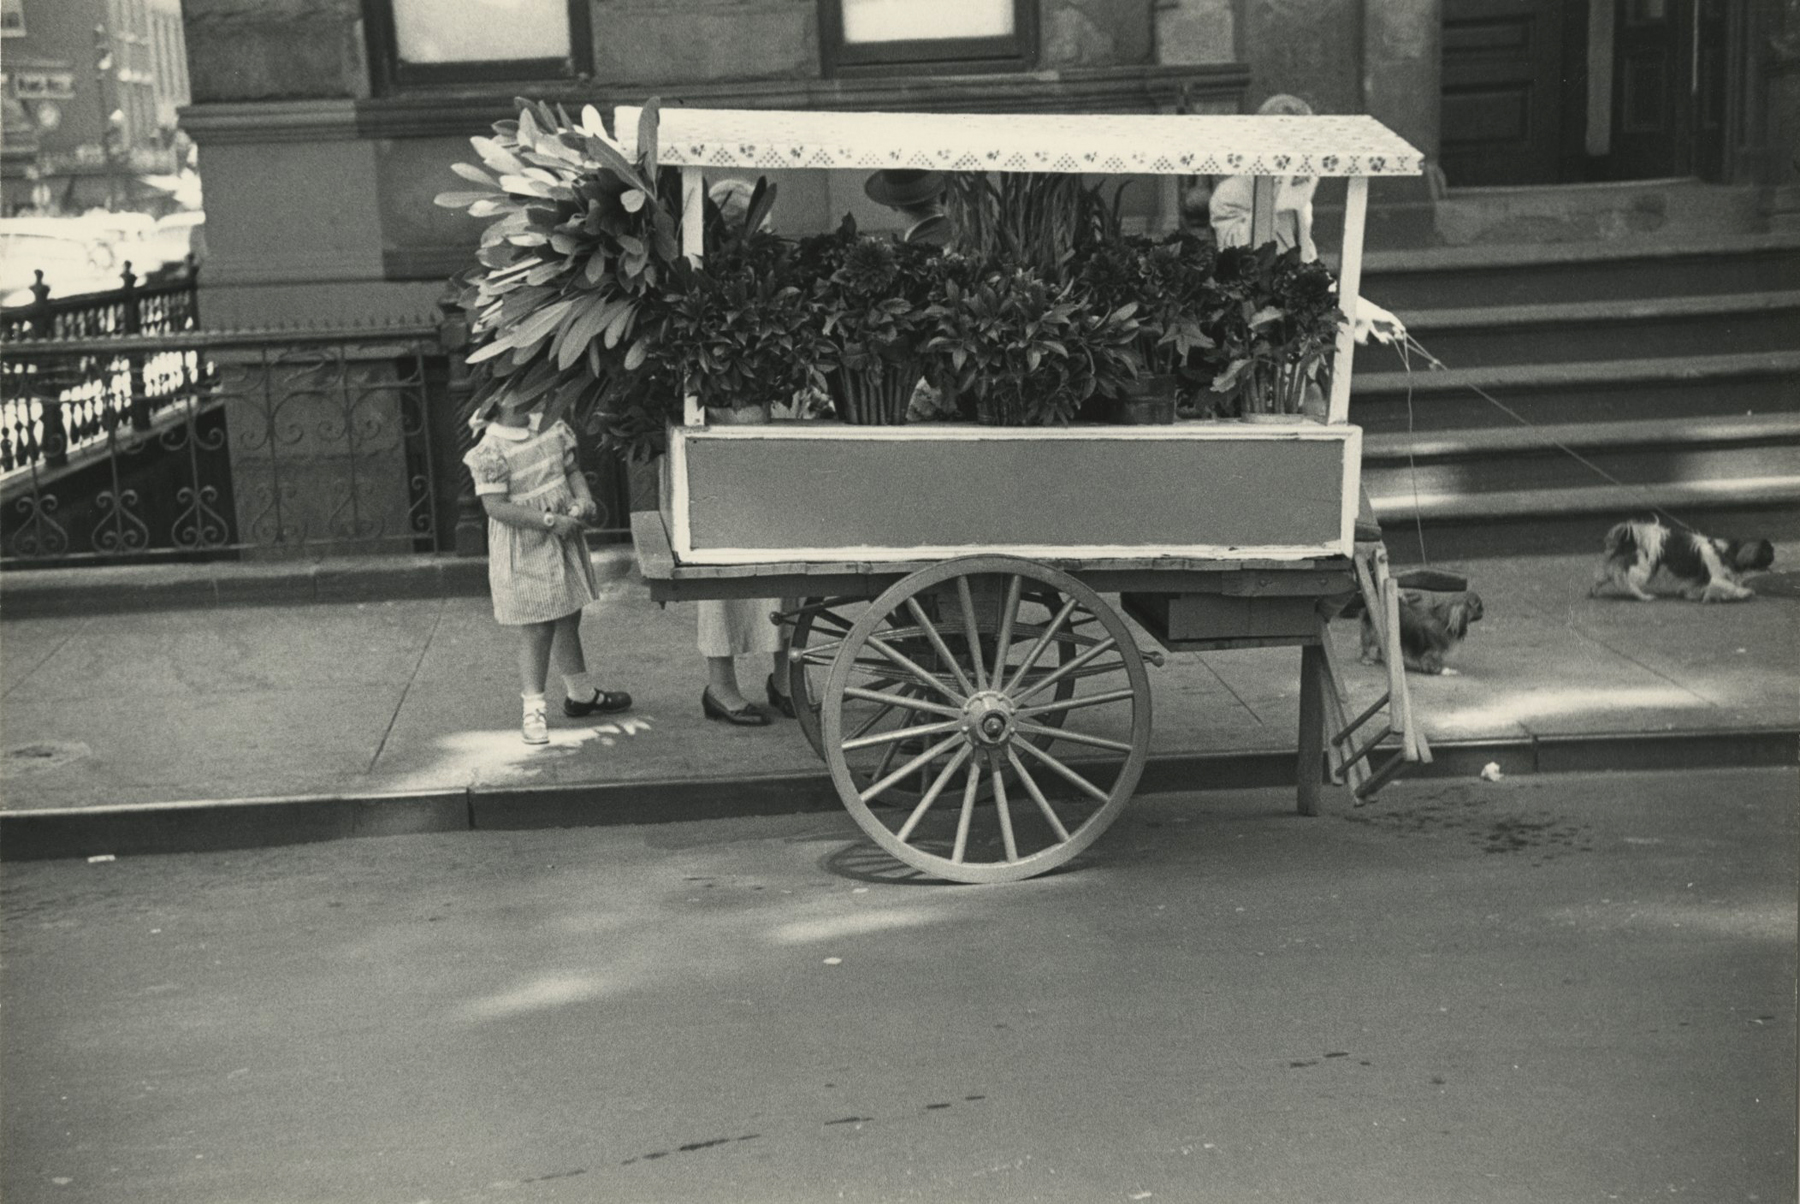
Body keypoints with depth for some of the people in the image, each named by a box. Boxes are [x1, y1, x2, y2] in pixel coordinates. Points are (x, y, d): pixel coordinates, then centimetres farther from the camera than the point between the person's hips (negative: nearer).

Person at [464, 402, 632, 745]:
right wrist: (550, 521, -24)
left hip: (565, 542, 7)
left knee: (569, 619, 20)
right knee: (537, 629, -4)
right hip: (524, 554, -7)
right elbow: (495, 507, -22)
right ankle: (533, 711, 4)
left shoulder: (551, 429, 3)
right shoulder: (491, 451, -19)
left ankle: (580, 694, 36)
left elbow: (571, 470, 13)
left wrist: (583, 499, -8)